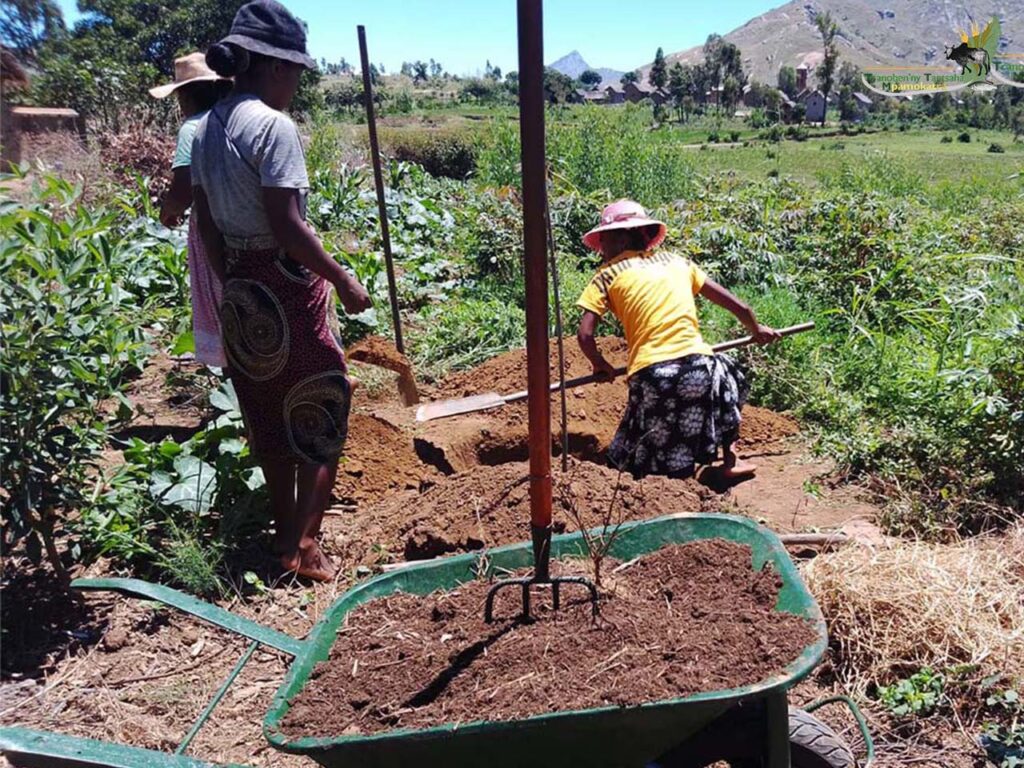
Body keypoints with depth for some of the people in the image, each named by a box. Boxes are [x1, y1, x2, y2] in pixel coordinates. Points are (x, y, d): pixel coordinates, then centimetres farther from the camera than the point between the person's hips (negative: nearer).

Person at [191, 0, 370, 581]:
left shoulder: (207, 129, 9)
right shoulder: (274, 126, -16)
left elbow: (208, 223, 12)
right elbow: (286, 225, -22)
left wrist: (233, 283, 20)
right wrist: (344, 280, -14)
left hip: (241, 289, 8)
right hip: (288, 284, -8)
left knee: (269, 418, 17)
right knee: (320, 417, 5)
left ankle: (285, 534, 30)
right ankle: (304, 547, 8)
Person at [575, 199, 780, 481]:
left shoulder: (607, 275, 8)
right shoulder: (677, 261, 18)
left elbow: (585, 335, -1)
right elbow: (737, 306, 21)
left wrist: (600, 365, 19)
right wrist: (756, 329, 40)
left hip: (650, 375, -2)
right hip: (696, 365, 3)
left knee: (633, 461, 18)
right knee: (725, 374, 40)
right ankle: (729, 461, 37)